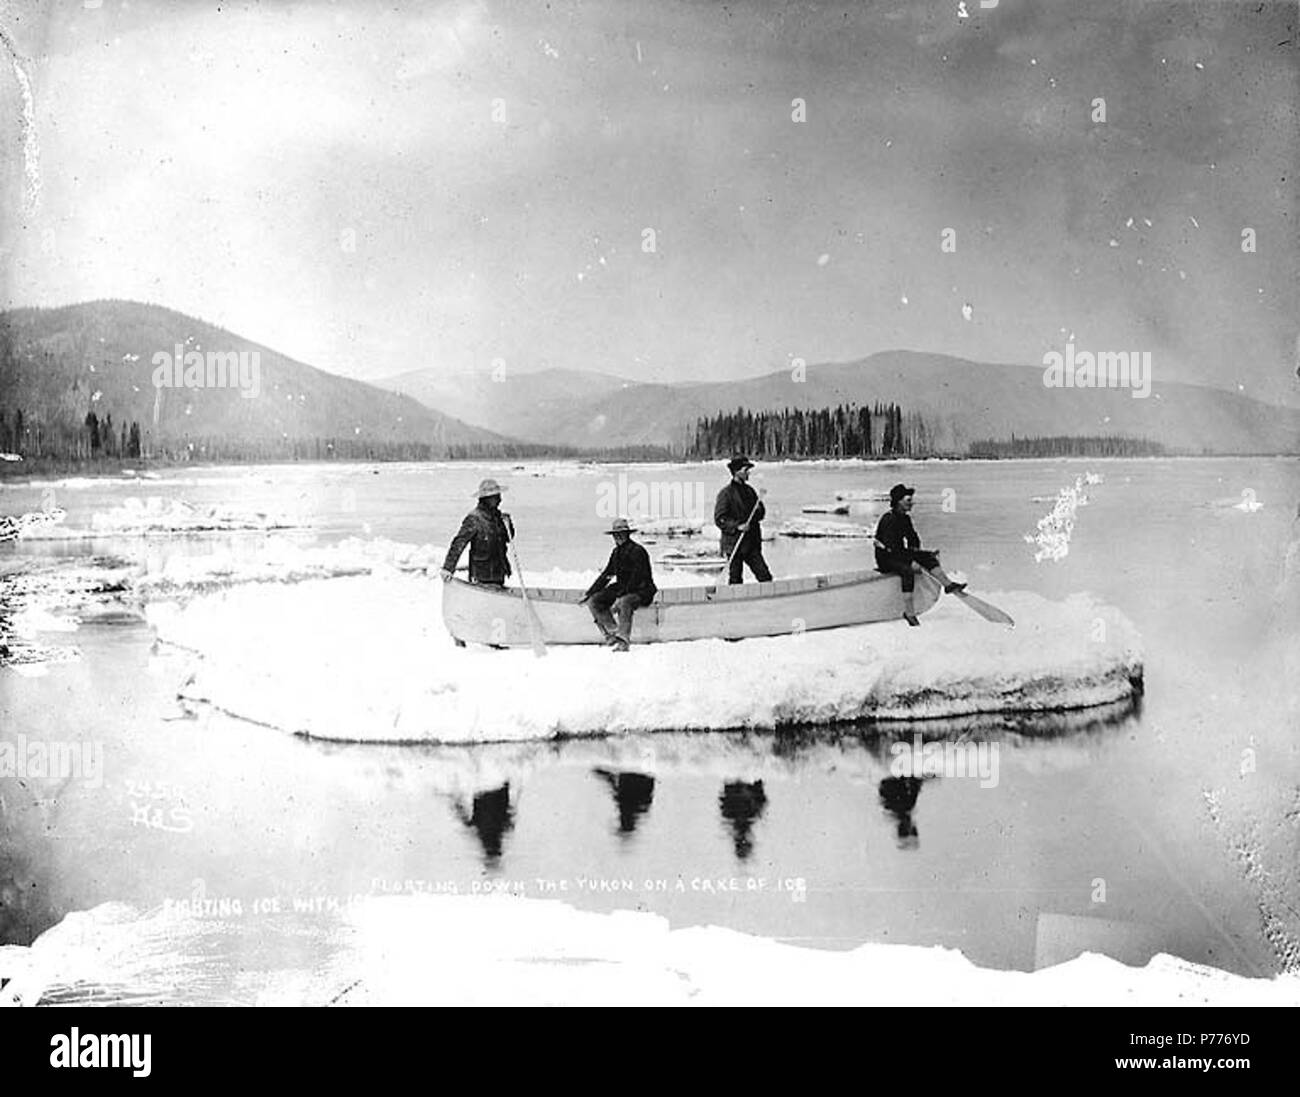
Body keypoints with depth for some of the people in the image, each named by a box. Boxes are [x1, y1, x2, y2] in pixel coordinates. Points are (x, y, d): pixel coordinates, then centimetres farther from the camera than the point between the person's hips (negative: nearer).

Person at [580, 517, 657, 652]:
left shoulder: (637, 551, -15)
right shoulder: (617, 552, 11)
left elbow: (636, 579, -22)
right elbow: (606, 575, 18)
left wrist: (620, 597, -29)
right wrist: (589, 593, 14)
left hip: (641, 591, -9)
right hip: (621, 589, 9)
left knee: (624, 603, -40)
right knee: (594, 601, -10)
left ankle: (623, 641, -36)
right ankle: (611, 632, -15)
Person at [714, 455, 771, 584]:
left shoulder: (749, 491, 13)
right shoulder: (726, 493, -8)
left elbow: (761, 513, 19)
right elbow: (719, 519, -12)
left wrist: (758, 511, -4)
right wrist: (737, 526, -22)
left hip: (752, 543, 6)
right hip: (734, 543, -6)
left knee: (765, 576, -1)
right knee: (735, 581, 0)